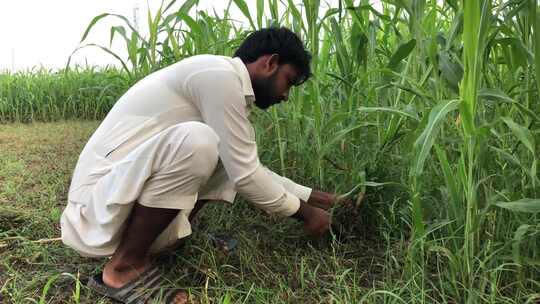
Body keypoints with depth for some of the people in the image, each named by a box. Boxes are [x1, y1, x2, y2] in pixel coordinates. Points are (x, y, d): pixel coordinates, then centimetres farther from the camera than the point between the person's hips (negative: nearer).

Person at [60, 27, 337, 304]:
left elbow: (250, 168, 20)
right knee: (197, 140, -30)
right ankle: (125, 267, -12)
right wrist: (304, 213, -2)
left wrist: (317, 198, 20)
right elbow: (245, 177, -18)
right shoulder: (219, 74, -16)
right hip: (98, 213, -9)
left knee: (229, 157, 8)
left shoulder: (224, 83, 12)